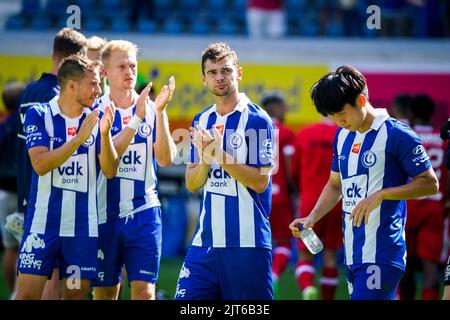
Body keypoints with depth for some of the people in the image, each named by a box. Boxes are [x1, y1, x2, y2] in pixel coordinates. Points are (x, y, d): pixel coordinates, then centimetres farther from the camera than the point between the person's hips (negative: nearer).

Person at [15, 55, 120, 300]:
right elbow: (40, 165, -15)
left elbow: (110, 171, 0)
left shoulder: (95, 119, 5)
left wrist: (105, 133, -15)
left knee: (76, 293, 4)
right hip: (42, 222, -3)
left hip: (82, 227, 3)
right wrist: (79, 138, -22)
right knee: (28, 293, -7)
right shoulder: (39, 115, -3)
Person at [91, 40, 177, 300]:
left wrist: (160, 112, -17)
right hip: (105, 214, 0)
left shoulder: (152, 110, 6)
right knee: (104, 293, 6)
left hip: (143, 212, 0)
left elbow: (165, 159, -8)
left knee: (144, 290, -8)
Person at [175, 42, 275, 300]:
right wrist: (204, 158, -9)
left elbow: (260, 181, -12)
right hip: (206, 240, 6)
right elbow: (192, 184, 10)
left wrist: (220, 155, -18)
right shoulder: (202, 121, 12)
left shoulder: (257, 120, -6)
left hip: (248, 242, -5)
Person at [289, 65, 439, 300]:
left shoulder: (396, 135, -8)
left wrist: (380, 195, -18)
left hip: (381, 254, -8)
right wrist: (312, 218, 10)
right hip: (352, 253, 8)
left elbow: (430, 183, -7)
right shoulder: (342, 136, 16)